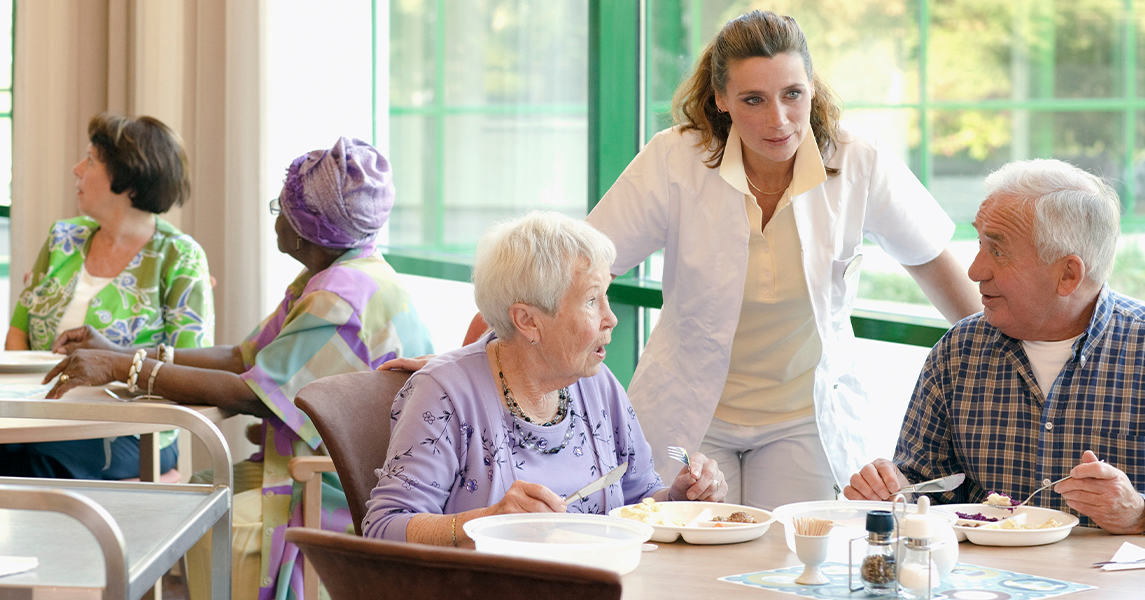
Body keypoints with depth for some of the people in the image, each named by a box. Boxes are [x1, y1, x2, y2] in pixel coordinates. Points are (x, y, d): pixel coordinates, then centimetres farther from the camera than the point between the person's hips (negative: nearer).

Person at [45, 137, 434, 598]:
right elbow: (241, 359, 13)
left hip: (341, 502, -10)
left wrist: (126, 368, -20)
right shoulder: (325, 279, 13)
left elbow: (251, 395, -24)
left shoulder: (347, 296, -21)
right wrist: (120, 356, 6)